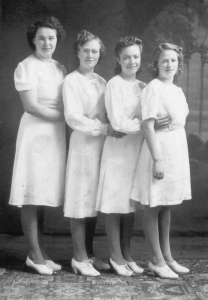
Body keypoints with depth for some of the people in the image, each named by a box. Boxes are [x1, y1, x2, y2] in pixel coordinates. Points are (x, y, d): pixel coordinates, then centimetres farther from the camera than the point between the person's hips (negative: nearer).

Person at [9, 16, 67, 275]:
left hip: (55, 135, 6)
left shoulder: (60, 69, 15)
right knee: (32, 196, -3)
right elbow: (30, 106, -12)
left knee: (43, 195, 9)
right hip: (35, 133, -6)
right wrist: (61, 115, -11)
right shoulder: (26, 67, -5)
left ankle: (39, 253, 16)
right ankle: (35, 255, 5)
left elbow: (67, 104, 14)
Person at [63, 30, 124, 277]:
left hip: (102, 144, 6)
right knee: (81, 201, -3)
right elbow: (72, 117, -12)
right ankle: (79, 258, 6)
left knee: (94, 201, 10)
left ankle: (89, 254, 20)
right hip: (83, 144, -6)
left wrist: (112, 130, -4)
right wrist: (105, 128, -18)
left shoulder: (101, 82, 16)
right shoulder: (71, 81, -3)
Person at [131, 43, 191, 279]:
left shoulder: (177, 91, 14)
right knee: (153, 207, 2)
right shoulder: (153, 88, -11)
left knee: (166, 206, 14)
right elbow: (147, 126, -17)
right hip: (159, 150, -8)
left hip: (177, 150, 8)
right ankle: (157, 260, 11)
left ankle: (167, 257, 24)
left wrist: (175, 157, 13)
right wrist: (157, 159, -21)